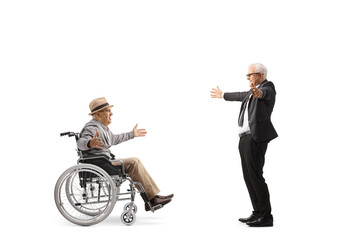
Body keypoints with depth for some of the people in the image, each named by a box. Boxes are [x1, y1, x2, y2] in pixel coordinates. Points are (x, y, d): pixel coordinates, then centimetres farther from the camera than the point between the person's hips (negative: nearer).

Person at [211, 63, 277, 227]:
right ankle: (258, 213, 17)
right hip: (245, 138, 10)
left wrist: (258, 93, -54)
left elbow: (265, 92, -30)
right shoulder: (253, 91, 21)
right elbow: (241, 96, 40)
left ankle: (266, 216, -4)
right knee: (248, 176, 10)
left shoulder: (268, 86, -5)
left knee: (255, 176, -10)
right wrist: (223, 95, 55)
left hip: (256, 138, -10)